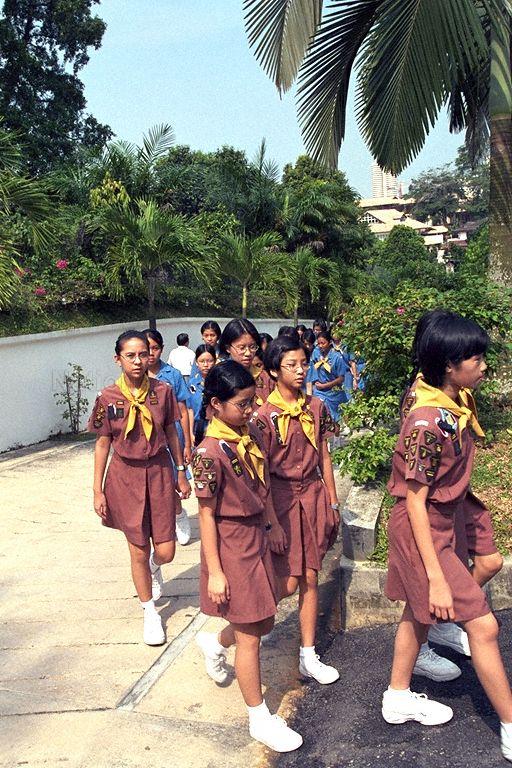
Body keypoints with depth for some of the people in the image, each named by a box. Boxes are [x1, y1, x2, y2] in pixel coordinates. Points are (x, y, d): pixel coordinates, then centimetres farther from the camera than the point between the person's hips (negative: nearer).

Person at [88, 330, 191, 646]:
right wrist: (98, 491, -1)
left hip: (159, 471, 1)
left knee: (165, 551, 2)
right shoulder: (108, 399, -9)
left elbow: (171, 433, 5)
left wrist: (181, 473, 9)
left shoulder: (163, 391, -6)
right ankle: (150, 611, 31)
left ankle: (154, 565, 42)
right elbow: (103, 444, -2)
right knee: (139, 550, 9)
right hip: (125, 475, -1)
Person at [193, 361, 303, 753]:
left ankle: (214, 641, 51)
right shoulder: (211, 452, -22)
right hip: (231, 546, -8)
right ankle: (260, 720, 24)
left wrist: (274, 525, 19)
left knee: (263, 622, 21)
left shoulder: (251, 435, 1)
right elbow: (207, 514, -19)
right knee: (250, 636, 6)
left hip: (257, 537, 8)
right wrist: (214, 572, -16)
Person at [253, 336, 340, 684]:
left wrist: (333, 502, 9)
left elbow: (324, 457, 9)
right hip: (281, 497, -4)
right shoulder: (265, 416, -11)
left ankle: (309, 657, 23)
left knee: (310, 579, 10)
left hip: (313, 495, 5)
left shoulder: (316, 407, 3)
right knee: (288, 583, -2)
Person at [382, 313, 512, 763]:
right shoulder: (428, 423, -27)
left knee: (419, 610, 21)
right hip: (422, 530, -9)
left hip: (444, 521, 9)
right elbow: (415, 503, -23)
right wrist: (436, 578, -21)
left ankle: (398, 698, 40)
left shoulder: (455, 406, -1)